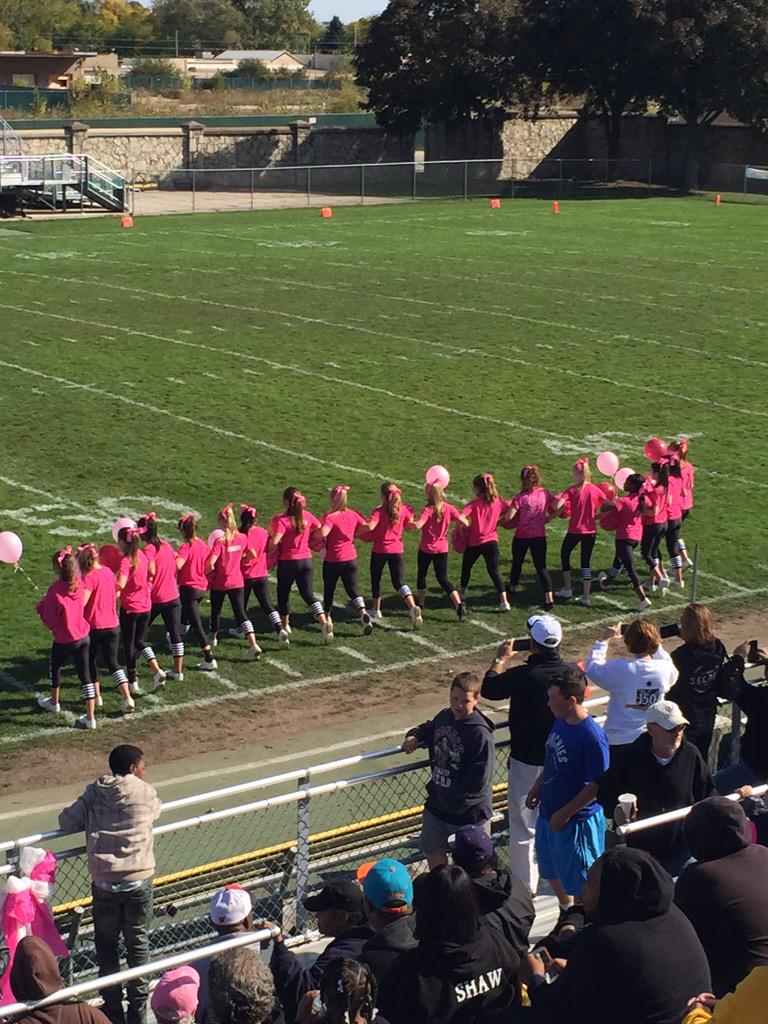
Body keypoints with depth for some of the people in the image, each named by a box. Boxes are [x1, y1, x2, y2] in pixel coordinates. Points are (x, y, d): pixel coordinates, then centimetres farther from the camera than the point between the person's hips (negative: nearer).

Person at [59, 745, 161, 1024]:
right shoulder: (145, 792, -2)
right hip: (138, 882, -1)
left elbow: (66, 822, 0)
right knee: (138, 944, 15)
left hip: (104, 883, 1)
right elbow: (157, 811, 17)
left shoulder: (93, 793, 1)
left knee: (106, 945, 16)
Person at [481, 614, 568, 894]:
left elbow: (489, 689, -6)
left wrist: (501, 658, 8)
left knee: (523, 827, 6)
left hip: (526, 762, -5)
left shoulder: (523, 675, -23)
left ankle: (525, 885, 12)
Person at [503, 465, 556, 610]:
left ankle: (512, 587, 45)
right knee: (541, 567, 3)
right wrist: (545, 519, 7)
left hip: (522, 537, -2)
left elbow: (508, 517, -22)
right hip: (540, 536, 2)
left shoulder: (520, 498, -16)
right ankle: (549, 599, -11)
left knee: (517, 563, 22)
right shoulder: (545, 494, -5)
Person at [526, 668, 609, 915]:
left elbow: (596, 786, -23)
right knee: (553, 873, 25)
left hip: (576, 820, -9)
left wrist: (564, 814, -20)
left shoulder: (592, 736, -26)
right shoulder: (560, 722, -1)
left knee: (578, 883, 7)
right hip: (549, 813, 9)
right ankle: (566, 916, 48)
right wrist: (536, 789, 14)